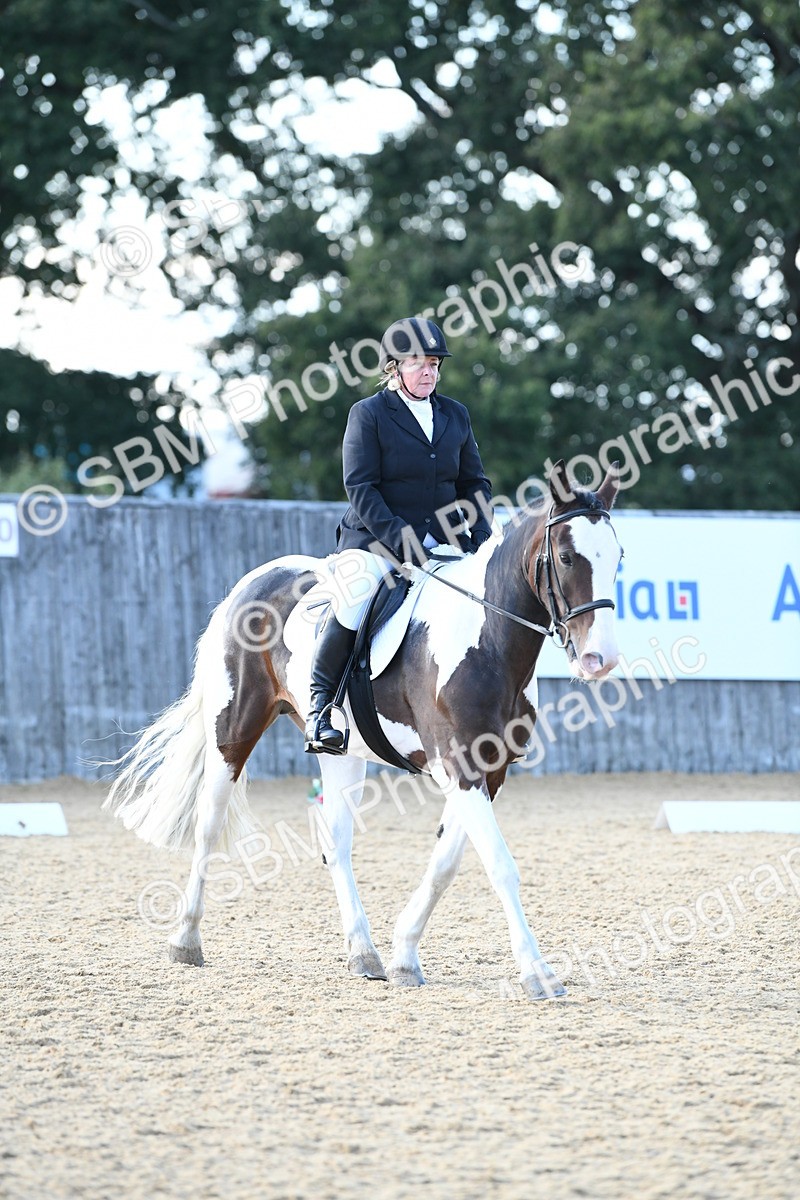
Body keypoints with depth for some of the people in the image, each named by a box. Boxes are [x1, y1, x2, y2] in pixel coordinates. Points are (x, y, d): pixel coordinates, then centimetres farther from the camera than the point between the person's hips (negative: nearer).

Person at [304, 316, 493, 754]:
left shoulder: (455, 415, 15)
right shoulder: (368, 414, -1)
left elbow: (474, 481, 17)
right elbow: (360, 488, -9)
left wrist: (482, 538, -1)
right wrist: (399, 540, -20)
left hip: (442, 538, 5)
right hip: (375, 538, -5)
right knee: (357, 589, -34)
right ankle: (320, 702, -22)